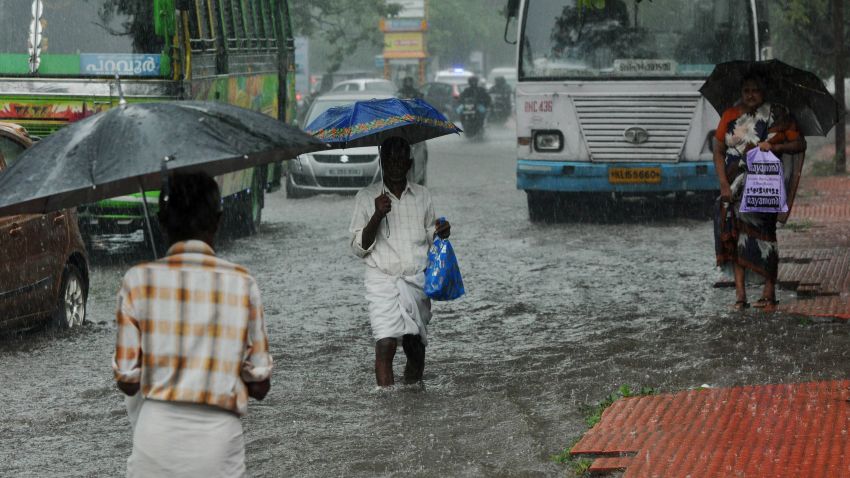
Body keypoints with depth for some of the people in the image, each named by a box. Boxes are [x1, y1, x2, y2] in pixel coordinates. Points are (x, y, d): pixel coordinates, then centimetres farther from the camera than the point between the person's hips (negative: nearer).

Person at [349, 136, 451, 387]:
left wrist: (439, 233, -4)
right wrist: (377, 216, -14)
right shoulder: (366, 197, 3)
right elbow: (359, 248, 0)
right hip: (382, 279, -3)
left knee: (415, 343, 5)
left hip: (417, 280, 3)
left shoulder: (422, 196, 11)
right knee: (385, 344, -17)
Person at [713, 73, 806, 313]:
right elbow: (718, 152, 6)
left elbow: (800, 143, -2)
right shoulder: (730, 116, 7)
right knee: (735, 236, -2)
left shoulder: (774, 116, 2)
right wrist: (724, 184, -5)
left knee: (762, 236, -7)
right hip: (734, 188, 2)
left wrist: (775, 147, -19)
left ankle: (769, 293, -3)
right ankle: (740, 294, 0)